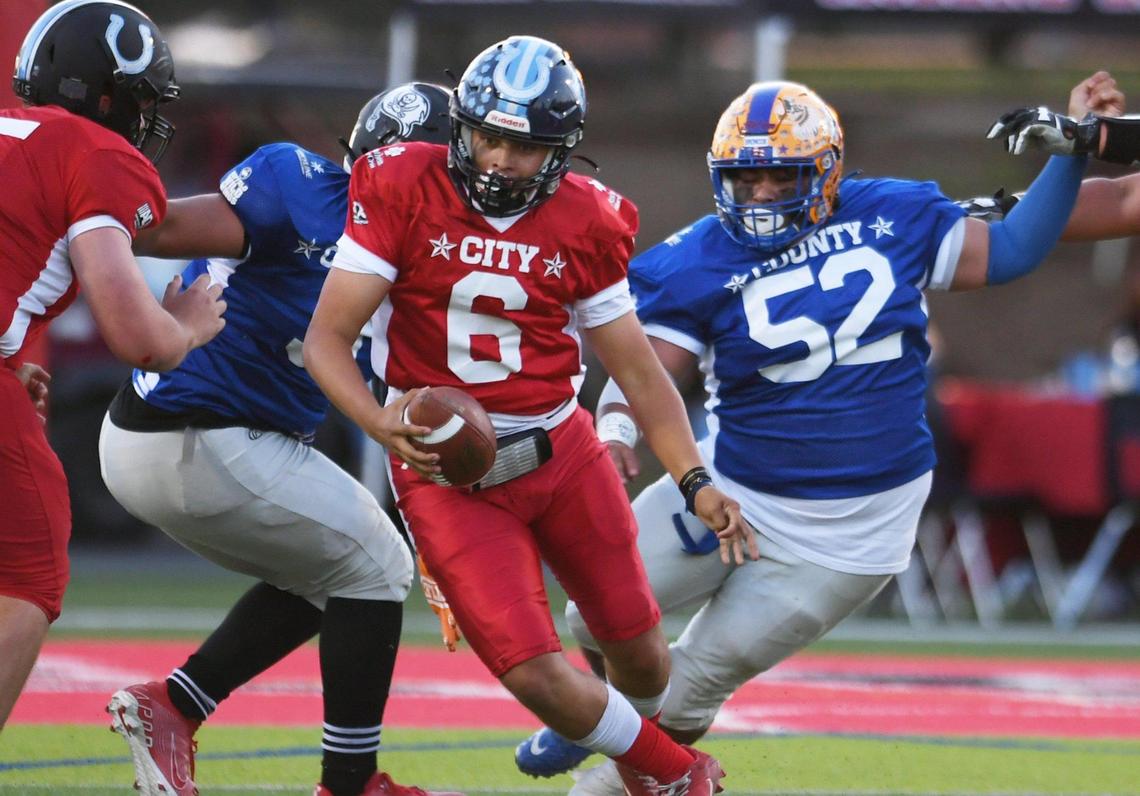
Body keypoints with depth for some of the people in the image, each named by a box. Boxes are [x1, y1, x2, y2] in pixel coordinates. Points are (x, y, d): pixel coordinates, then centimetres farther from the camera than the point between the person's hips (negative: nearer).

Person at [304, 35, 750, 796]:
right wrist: (381, 422, -30)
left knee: (640, 656, 11)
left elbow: (638, 369, 6)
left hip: (562, 449, 3)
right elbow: (328, 338, -12)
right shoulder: (403, 191, -11)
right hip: (445, 468, -3)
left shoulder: (585, 222, -3)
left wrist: (695, 481, -4)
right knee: (534, 671, -13)